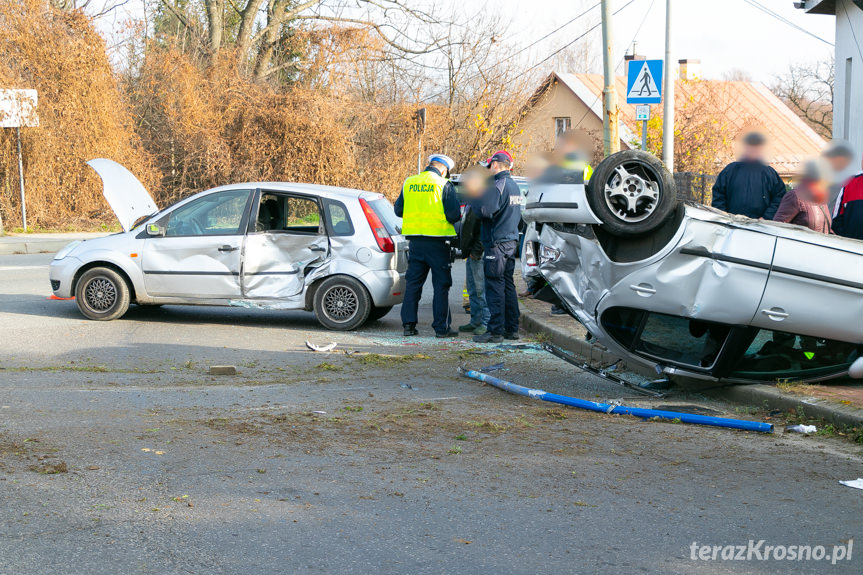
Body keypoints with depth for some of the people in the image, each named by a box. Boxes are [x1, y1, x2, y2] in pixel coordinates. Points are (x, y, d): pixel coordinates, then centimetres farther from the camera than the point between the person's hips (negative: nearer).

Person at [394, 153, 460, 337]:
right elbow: (454, 214, -12)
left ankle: (408, 324, 12)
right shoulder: (444, 185, -8)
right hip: (437, 242, -4)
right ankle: (441, 327, 3)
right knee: (441, 285, 2)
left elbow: (398, 210, 12)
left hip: (416, 242, 4)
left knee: (413, 283, 12)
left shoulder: (408, 183, 6)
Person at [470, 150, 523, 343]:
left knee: (495, 287, -7)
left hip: (496, 243, -9)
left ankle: (496, 331, -7)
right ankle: (512, 329, 16)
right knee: (508, 286, 13)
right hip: (511, 241, 9)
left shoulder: (498, 185, -13)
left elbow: (486, 210, -24)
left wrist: (472, 196, -8)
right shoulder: (514, 186, 16)